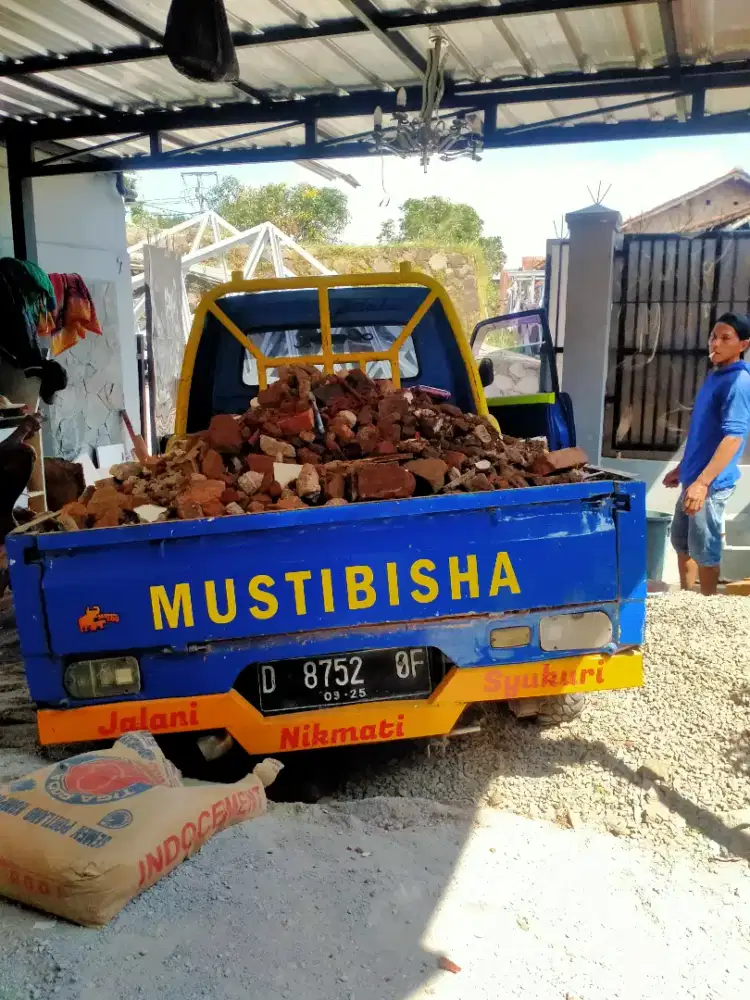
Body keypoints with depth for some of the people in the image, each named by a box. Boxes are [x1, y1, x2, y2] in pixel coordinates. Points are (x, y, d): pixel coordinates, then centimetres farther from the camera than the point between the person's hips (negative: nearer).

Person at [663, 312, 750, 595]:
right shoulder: (714, 375, 12)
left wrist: (703, 482, -31)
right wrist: (682, 468, 24)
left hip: (712, 483, -9)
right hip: (695, 477, 9)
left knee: (704, 550, 1)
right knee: (681, 542, 19)